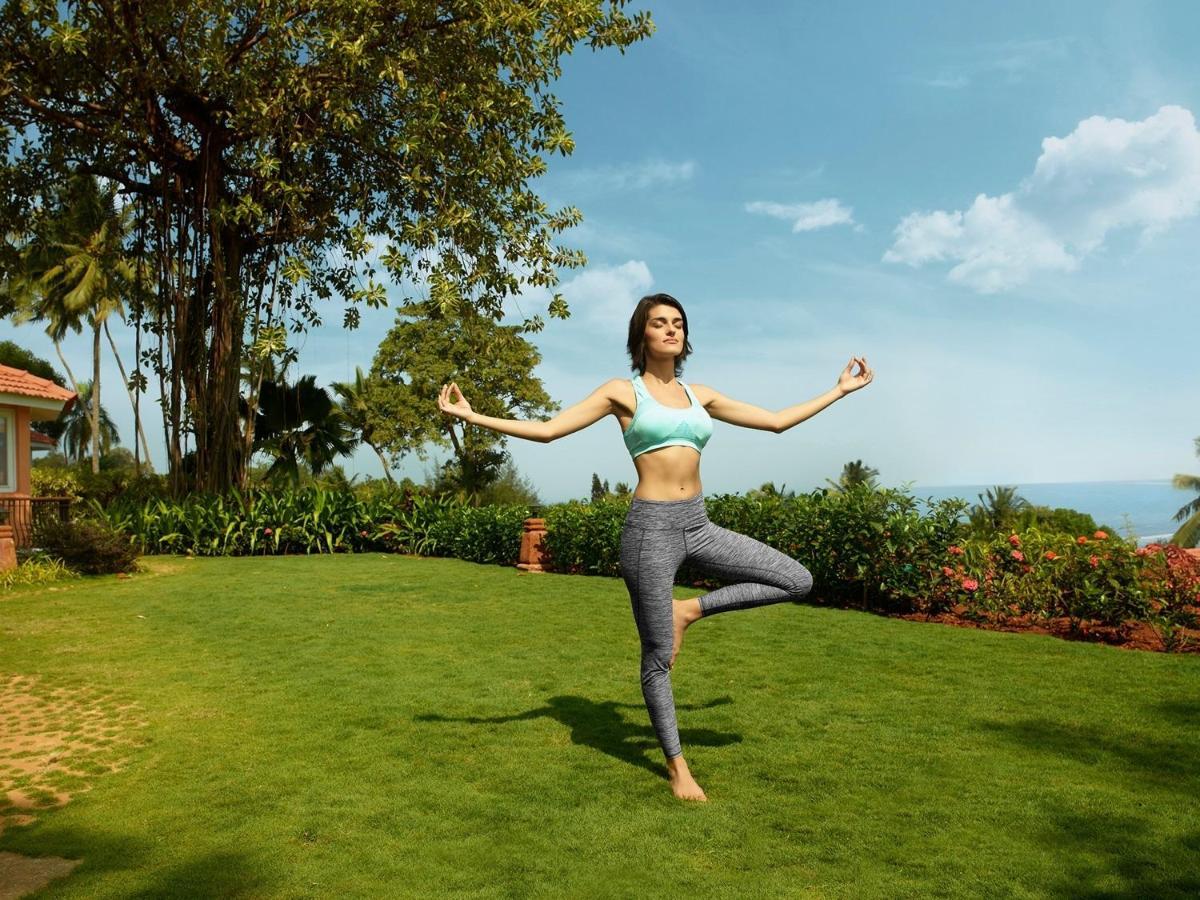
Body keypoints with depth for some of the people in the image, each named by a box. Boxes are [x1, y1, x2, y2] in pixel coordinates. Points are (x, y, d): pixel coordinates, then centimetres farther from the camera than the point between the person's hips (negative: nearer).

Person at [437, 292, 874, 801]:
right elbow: (547, 430, -5)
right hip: (651, 528, -5)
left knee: (797, 581, 1)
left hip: (697, 525, 6)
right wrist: (471, 417, -10)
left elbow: (776, 421, 18)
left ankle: (691, 610, 8)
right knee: (659, 656, 3)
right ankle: (676, 764, 25)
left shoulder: (699, 395, 12)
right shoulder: (623, 392, -1)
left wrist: (839, 390, 23)